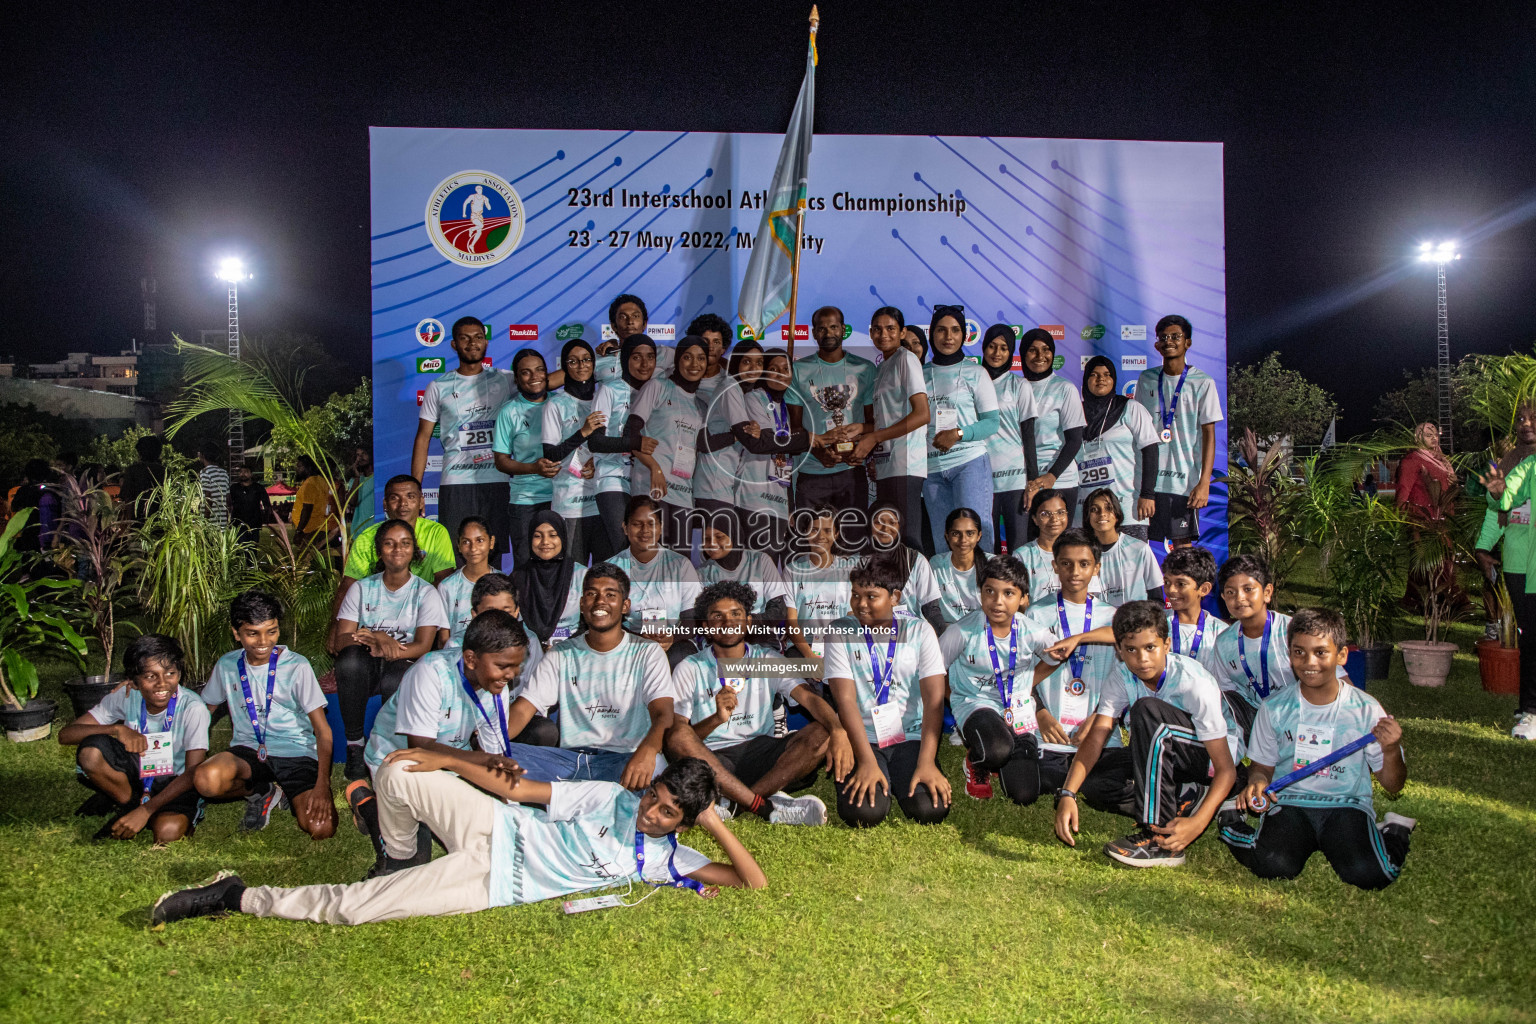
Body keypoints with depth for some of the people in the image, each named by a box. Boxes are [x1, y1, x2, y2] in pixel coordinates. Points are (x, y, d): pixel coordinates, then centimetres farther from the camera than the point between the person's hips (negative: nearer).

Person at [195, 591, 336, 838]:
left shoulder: (296, 666, -5)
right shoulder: (227, 666, 5)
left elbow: (323, 730, -7)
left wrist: (322, 783, -20)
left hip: (295, 753, -2)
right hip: (248, 752, 2)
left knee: (321, 828, -25)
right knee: (206, 780, -34)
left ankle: (285, 793, 9)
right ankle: (259, 793, 1)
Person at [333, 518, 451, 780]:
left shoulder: (425, 592, 4)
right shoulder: (362, 589, 9)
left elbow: (423, 647, -8)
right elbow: (340, 641, 0)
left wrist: (375, 643, -22)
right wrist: (377, 638, -20)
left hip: (403, 666, -2)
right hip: (364, 670, 2)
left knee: (397, 679, -37)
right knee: (351, 657, -34)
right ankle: (354, 743, -20)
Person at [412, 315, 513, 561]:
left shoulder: (504, 380, 8)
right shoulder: (439, 387, 8)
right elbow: (423, 438, 9)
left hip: (496, 483, 1)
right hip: (455, 484, -1)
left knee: (494, 555, 3)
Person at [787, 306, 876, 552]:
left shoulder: (865, 369, 6)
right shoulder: (800, 370, 4)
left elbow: (875, 421, 8)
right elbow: (795, 426, 2)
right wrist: (818, 448, -17)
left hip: (852, 469, 1)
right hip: (811, 471, 0)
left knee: (855, 541, 3)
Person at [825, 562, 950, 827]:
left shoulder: (919, 631, 1)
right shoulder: (841, 633, -1)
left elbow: (934, 698, -6)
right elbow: (845, 699, -10)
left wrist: (926, 762, -19)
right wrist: (867, 761, -21)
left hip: (911, 738, 1)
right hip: (862, 739, -1)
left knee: (931, 810, -23)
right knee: (863, 813, -26)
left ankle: (898, 782, 10)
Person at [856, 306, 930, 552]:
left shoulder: (906, 359, -3)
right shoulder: (880, 367, 22)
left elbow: (922, 414, -13)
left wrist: (874, 437, -12)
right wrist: (866, 448, 7)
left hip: (904, 465, -9)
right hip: (885, 466, 9)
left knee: (907, 537, -13)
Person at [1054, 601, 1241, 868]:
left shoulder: (1194, 684, -26)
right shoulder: (1123, 675, -12)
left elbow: (1227, 769, -26)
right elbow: (1096, 737, -19)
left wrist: (1198, 822, -41)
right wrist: (1067, 794, -33)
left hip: (1211, 760, -7)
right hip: (1166, 759, 7)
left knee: (1147, 710, -33)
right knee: (1092, 778, -14)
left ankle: (1159, 837, -33)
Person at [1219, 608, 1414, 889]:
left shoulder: (1365, 710, -1)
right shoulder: (1275, 708, 2)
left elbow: (1392, 786, 3)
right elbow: (1262, 766, 12)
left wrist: (1392, 751, -18)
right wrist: (1258, 782, -13)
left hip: (1347, 805, 1)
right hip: (1289, 802, 0)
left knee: (1369, 874, -28)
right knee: (1274, 866, -30)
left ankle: (1394, 832, 8)